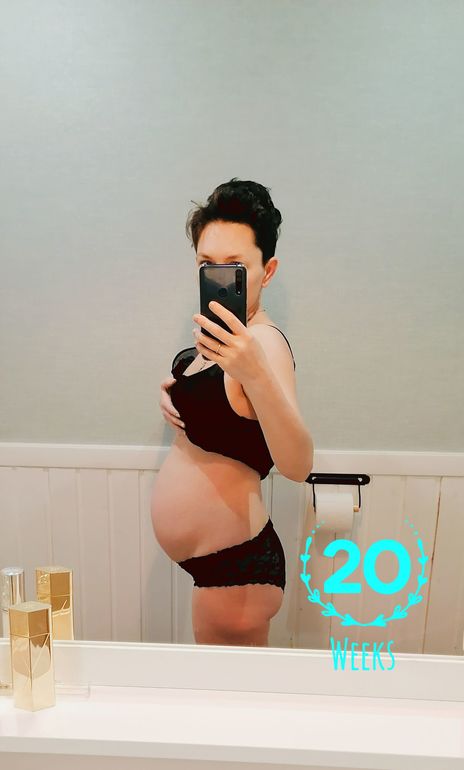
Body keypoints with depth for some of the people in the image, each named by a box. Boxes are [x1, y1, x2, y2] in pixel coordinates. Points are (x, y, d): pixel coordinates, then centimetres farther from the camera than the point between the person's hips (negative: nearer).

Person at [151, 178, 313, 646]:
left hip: (235, 567, -8)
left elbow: (297, 466, -35)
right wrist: (172, 393, -1)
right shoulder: (222, 331, 3)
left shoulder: (263, 341, -23)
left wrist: (256, 374, -50)